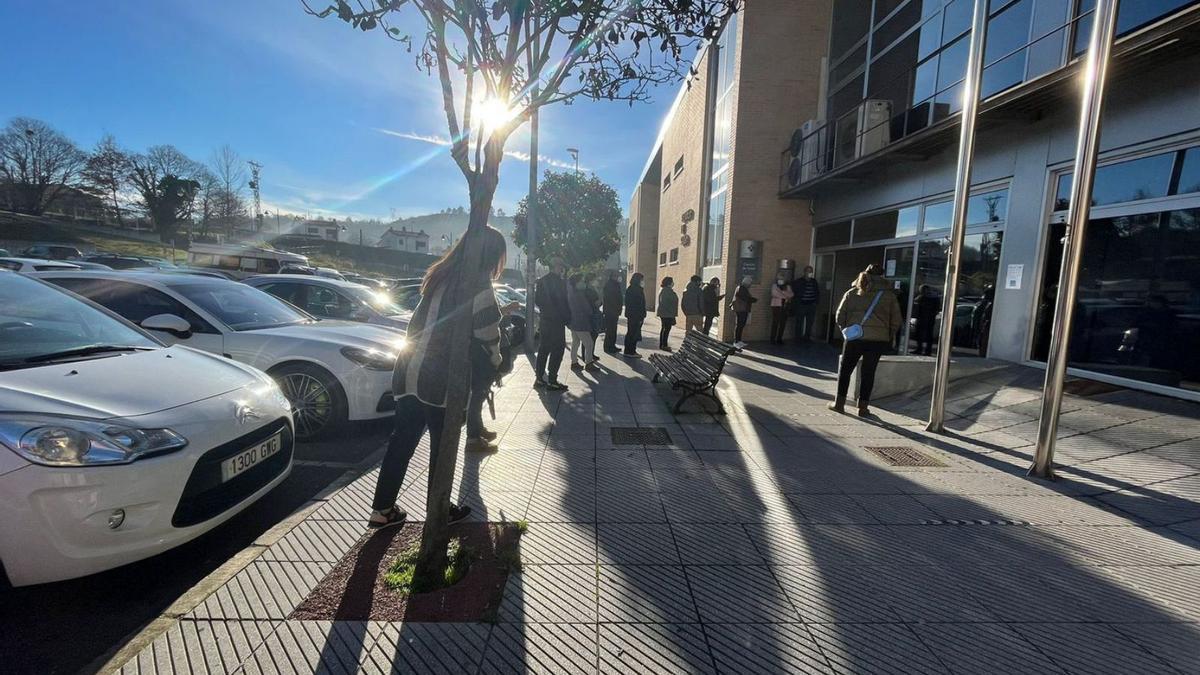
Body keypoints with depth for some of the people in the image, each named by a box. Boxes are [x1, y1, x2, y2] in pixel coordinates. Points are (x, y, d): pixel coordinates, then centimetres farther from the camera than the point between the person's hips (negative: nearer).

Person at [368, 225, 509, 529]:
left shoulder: (440, 275, 11)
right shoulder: (479, 284, -10)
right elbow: (487, 332, -7)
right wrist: (496, 358, 13)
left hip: (408, 370, 7)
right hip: (441, 377, -7)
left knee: (402, 439, 16)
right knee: (442, 446, 10)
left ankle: (382, 509, 25)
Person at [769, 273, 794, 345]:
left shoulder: (788, 287, 14)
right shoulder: (774, 286, 3)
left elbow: (790, 295, -1)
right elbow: (775, 294, -13)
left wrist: (782, 292, -13)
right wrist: (785, 296, -6)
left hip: (784, 307, 4)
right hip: (776, 306, -4)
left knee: (783, 324, 4)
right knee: (775, 323, -7)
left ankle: (779, 339, 13)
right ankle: (773, 339, -3)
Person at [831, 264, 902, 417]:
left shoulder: (852, 293, 7)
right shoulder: (889, 295, 7)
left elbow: (840, 315, 4)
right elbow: (897, 320, 7)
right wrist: (888, 337, 17)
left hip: (854, 337, 0)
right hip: (878, 339, 0)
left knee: (845, 370, 11)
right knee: (868, 372, 8)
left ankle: (839, 403, 13)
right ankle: (863, 407, 12)